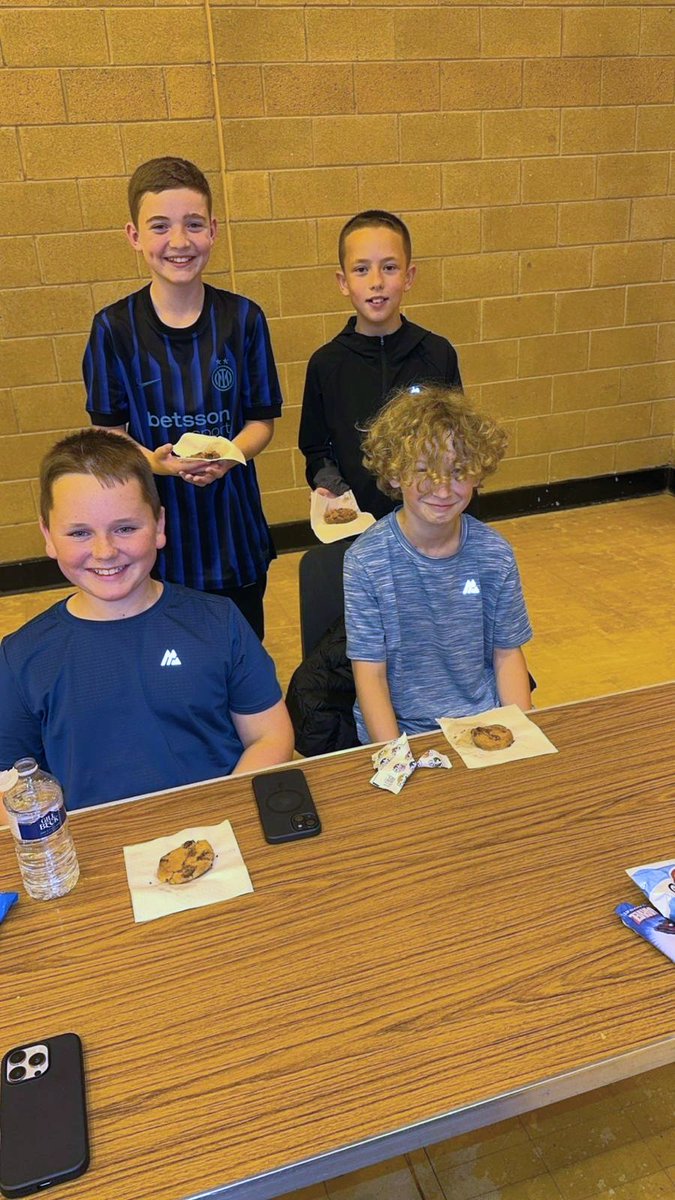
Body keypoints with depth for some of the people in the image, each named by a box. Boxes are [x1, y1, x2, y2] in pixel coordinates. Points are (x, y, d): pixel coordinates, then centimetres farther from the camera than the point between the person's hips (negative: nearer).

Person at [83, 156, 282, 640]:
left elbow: (262, 420, 1)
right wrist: (153, 461, -24)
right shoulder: (114, 327, -6)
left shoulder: (243, 318, -3)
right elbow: (109, 434, -2)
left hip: (233, 525, 1)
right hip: (155, 526, -1)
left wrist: (228, 455, -20)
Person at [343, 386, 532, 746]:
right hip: (400, 730, -2)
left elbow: (507, 653, 5)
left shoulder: (495, 554, -3)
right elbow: (371, 673, -10)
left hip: (486, 718, 3)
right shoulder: (365, 560, -12)